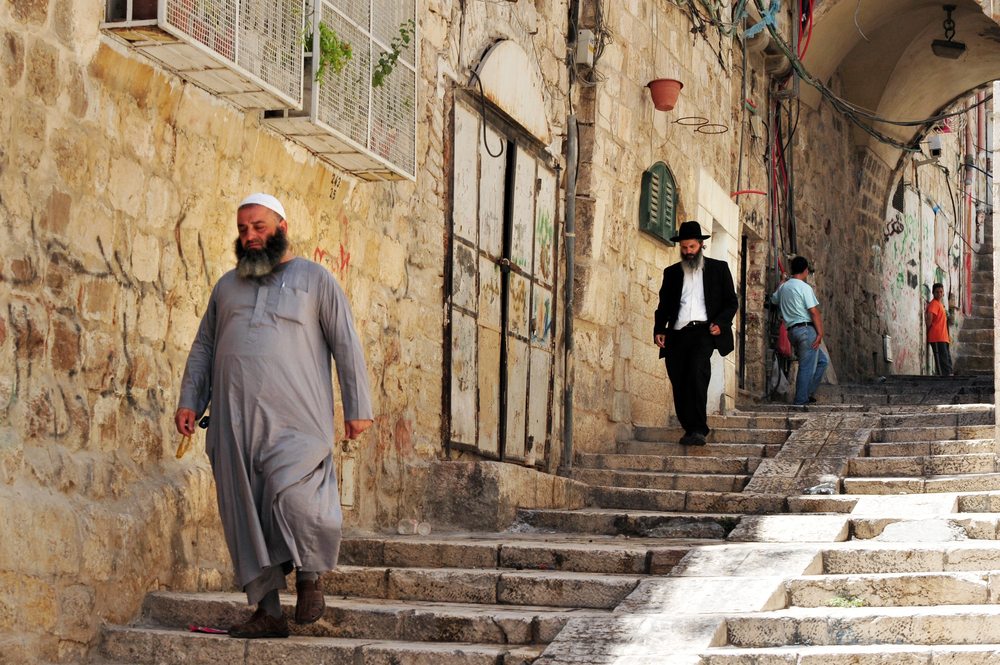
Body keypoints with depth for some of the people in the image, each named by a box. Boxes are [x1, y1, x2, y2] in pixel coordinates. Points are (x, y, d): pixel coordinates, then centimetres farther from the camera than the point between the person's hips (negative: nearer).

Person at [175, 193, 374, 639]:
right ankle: (267, 611, 6)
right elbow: (204, 347, 25)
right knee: (246, 515, 1)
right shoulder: (227, 285, 21)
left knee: (294, 502, -19)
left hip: (294, 422, -4)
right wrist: (189, 401, 13)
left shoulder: (314, 279, 8)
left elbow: (347, 346, 5)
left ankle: (309, 577, 8)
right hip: (234, 421, 5)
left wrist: (358, 409, -1)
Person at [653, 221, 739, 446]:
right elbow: (663, 306, 20)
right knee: (679, 383, -3)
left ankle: (698, 430, -28)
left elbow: (731, 302, 11)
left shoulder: (719, 268, 14)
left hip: (704, 330, -4)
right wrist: (659, 330, 3)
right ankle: (691, 430, 7)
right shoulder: (672, 273, 20)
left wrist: (720, 323, -7)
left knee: (697, 372, -25)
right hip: (678, 334, 4)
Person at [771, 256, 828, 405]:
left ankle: (808, 393, 14)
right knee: (807, 367, -6)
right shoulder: (804, 287, -7)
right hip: (806, 329, -8)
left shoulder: (784, 287, 16)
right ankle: (801, 401, -8)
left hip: (792, 330, 8)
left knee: (823, 360, 17)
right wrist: (820, 332, -13)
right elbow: (813, 311, -13)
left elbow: (774, 299, 38)